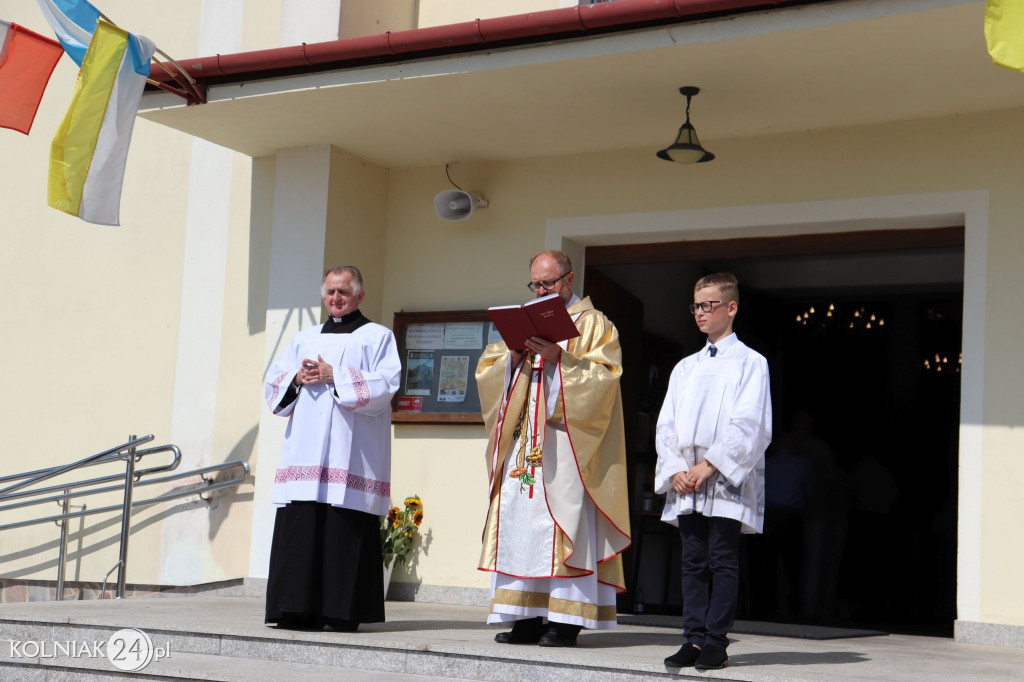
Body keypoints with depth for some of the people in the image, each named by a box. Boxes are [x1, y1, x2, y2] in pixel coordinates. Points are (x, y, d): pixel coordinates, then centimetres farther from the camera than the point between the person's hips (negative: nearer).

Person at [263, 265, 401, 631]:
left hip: (351, 454, -4)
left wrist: (334, 376, -11)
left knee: (346, 531, -9)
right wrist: (297, 379, -2)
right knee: (300, 528, -4)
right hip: (305, 450, 4)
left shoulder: (378, 336, 10)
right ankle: (299, 611, -2)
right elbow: (272, 384, 18)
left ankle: (343, 612, -5)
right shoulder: (304, 339, 24)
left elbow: (385, 385, -6)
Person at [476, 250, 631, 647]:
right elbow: (487, 370, 15)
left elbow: (603, 375, -8)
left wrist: (559, 357, -19)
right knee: (519, 522, 1)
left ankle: (565, 619, -8)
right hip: (523, 441, 6)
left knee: (562, 522, -10)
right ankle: (527, 618, 4)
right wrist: (514, 355, -5)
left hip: (566, 444, -6)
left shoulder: (593, 324, 6)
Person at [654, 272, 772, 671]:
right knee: (693, 561, 4)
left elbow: (750, 427, -9)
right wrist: (676, 470, -3)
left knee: (722, 561, -4)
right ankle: (693, 639, 7)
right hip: (686, 483, 5)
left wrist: (709, 466, -14)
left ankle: (715, 642, -1)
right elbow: (666, 425, 13)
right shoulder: (685, 368, 19)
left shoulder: (750, 363, 2)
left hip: (727, 480, -5)